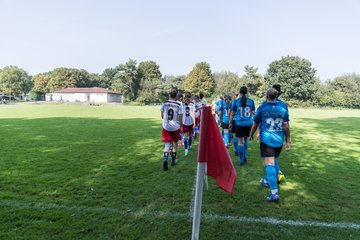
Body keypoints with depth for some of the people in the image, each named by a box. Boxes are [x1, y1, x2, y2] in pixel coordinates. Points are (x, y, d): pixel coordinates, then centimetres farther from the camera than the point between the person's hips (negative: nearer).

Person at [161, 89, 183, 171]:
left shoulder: (164, 103, -2)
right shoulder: (178, 105, -8)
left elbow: (162, 116, 7)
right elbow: (180, 118, -7)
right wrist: (181, 127, 8)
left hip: (166, 127, 1)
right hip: (175, 127, -1)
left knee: (167, 145, 3)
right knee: (174, 144, 17)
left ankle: (165, 159, -21)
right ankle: (173, 160, 29)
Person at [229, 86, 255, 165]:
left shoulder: (236, 101, -2)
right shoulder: (251, 101, 2)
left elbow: (232, 114, 1)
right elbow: (253, 113, 10)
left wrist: (230, 123, 13)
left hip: (239, 123, -2)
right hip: (248, 123, 2)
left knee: (240, 142, 3)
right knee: (245, 139, 21)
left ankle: (241, 160, 7)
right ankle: (244, 157, 23)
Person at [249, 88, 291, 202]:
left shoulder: (262, 107, -3)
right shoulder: (282, 108, 5)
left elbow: (255, 124, 3)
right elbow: (286, 126, 4)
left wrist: (251, 135, 18)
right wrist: (288, 141, 10)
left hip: (266, 139, -4)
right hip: (279, 140, 4)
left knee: (269, 164, -7)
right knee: (273, 161, 23)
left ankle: (274, 192, -14)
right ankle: (268, 180, 40)